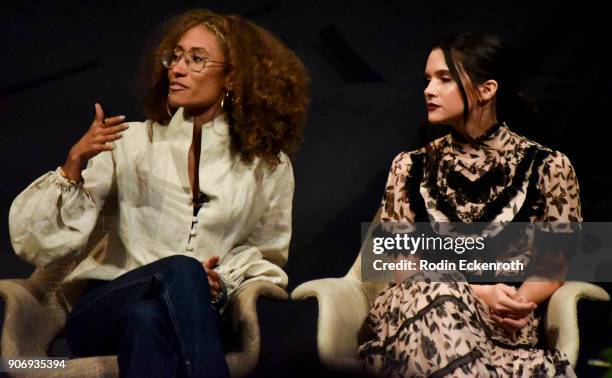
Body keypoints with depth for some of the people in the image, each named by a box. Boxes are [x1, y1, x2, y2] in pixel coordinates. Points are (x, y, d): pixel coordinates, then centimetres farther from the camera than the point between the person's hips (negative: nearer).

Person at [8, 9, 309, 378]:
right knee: (180, 270, -34)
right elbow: (34, 238, 2)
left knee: (147, 318, -38)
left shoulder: (267, 166, 7)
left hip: (190, 317, 0)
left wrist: (223, 282, -3)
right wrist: (75, 163, -15)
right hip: (103, 312, 0)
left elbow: (267, 256, 19)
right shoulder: (132, 142, 5)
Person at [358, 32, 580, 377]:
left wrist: (521, 299, -14)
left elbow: (552, 268, 9)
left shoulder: (548, 167, 4)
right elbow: (403, 265, 6)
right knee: (437, 293, -35)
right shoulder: (411, 167, 11)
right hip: (416, 313, 2)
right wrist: (477, 293, -11)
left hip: (507, 327, -2)